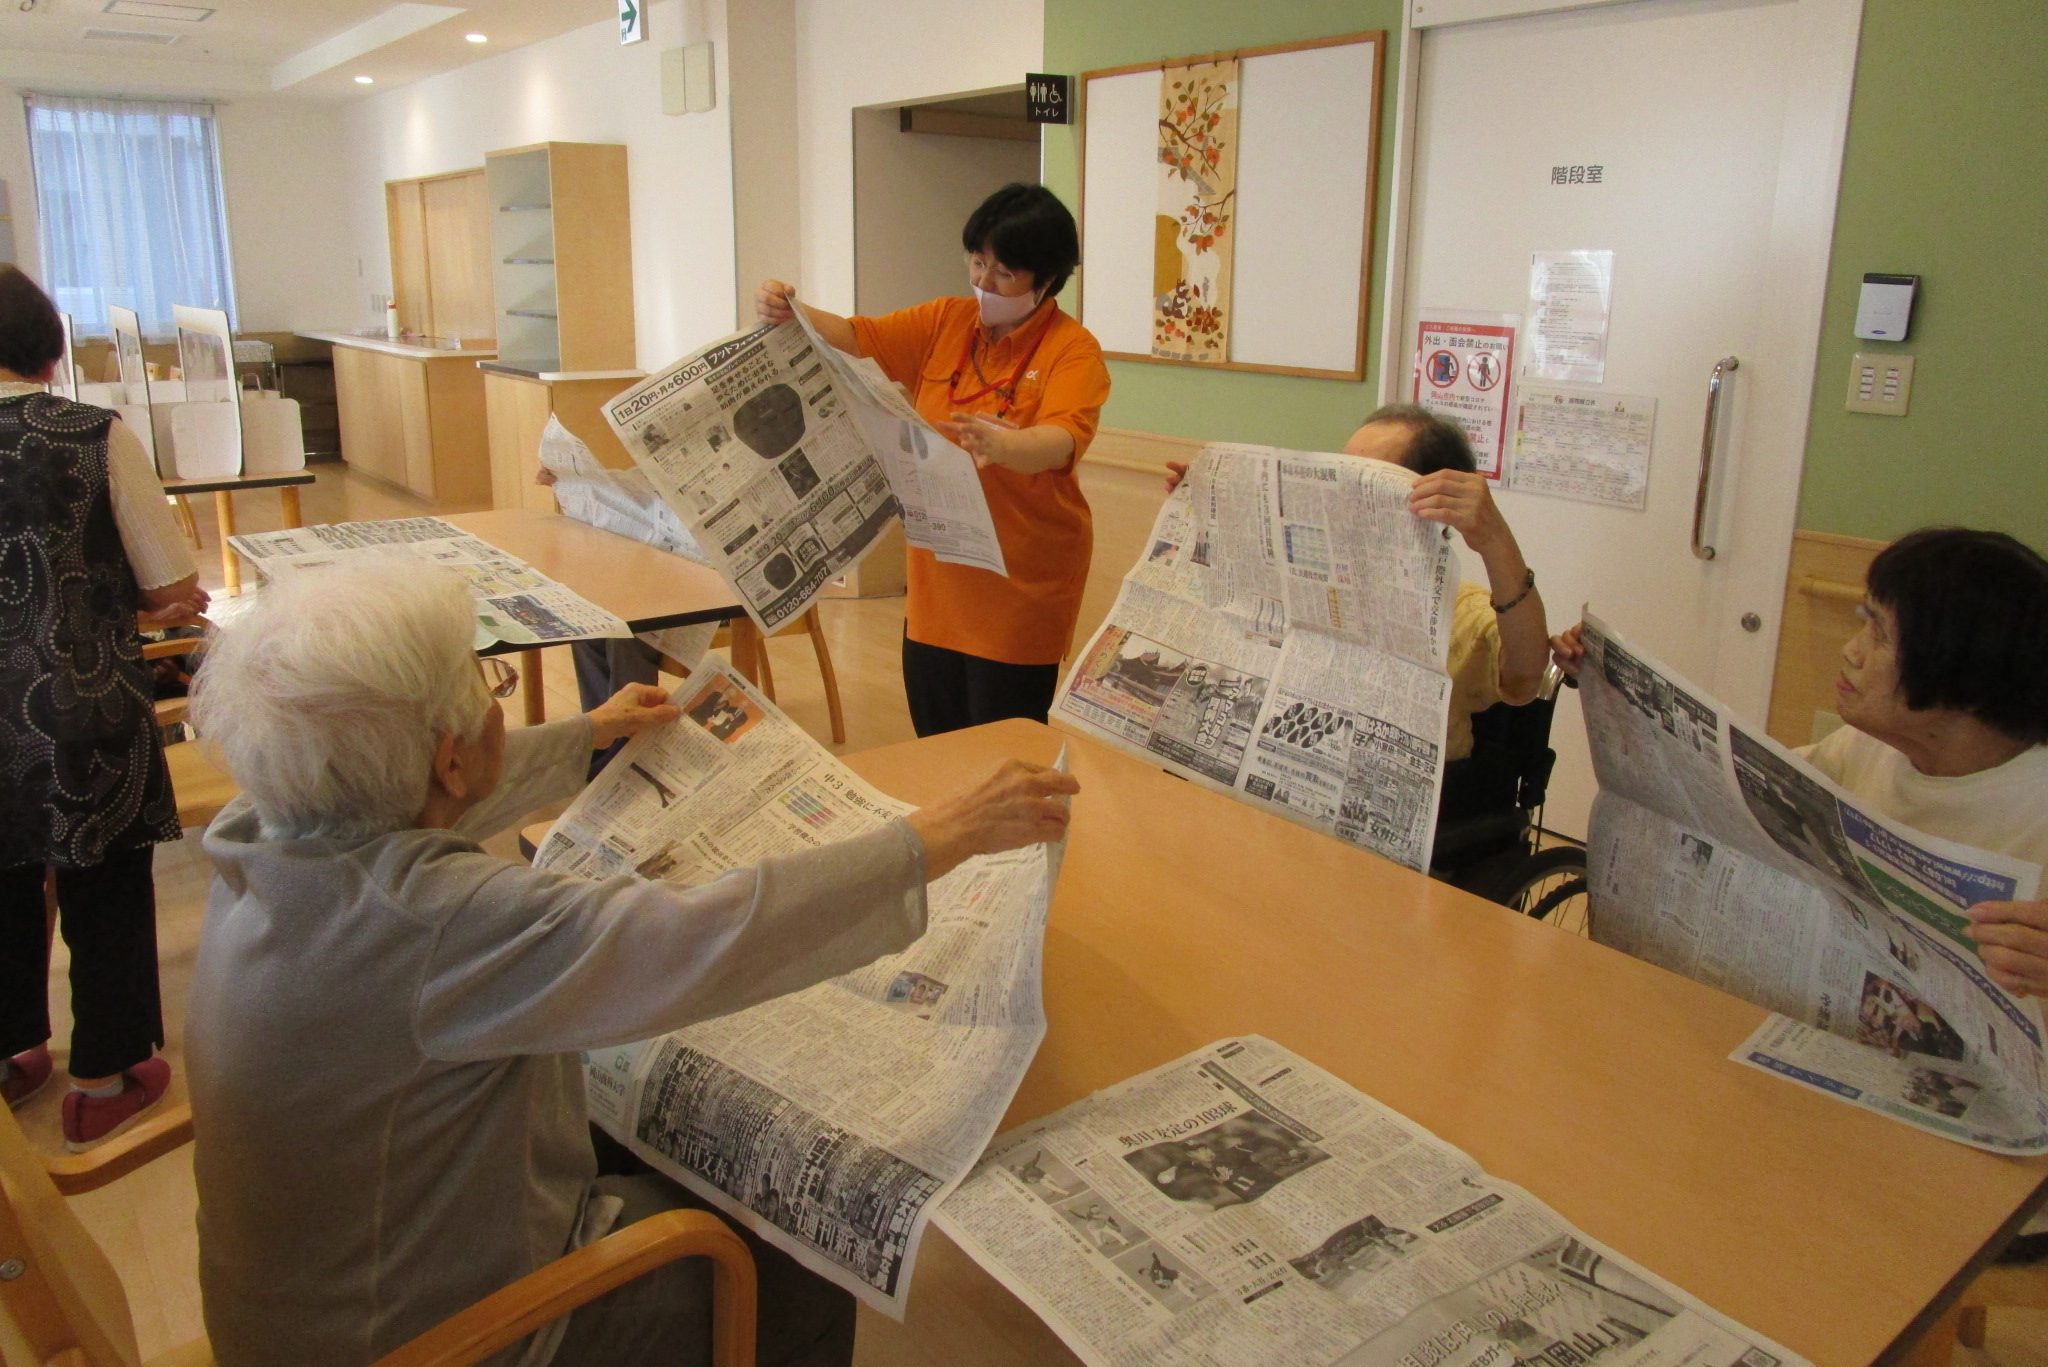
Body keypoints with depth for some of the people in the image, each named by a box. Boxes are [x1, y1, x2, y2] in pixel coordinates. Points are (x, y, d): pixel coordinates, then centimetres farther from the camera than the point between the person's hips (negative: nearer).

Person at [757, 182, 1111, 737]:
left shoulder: (1072, 349, -10)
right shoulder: (946, 322, 7)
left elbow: (1062, 440, -26)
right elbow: (857, 337, 4)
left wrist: (1004, 447, -48)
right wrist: (791, 314, -17)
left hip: (1020, 585, -5)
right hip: (937, 578, 5)